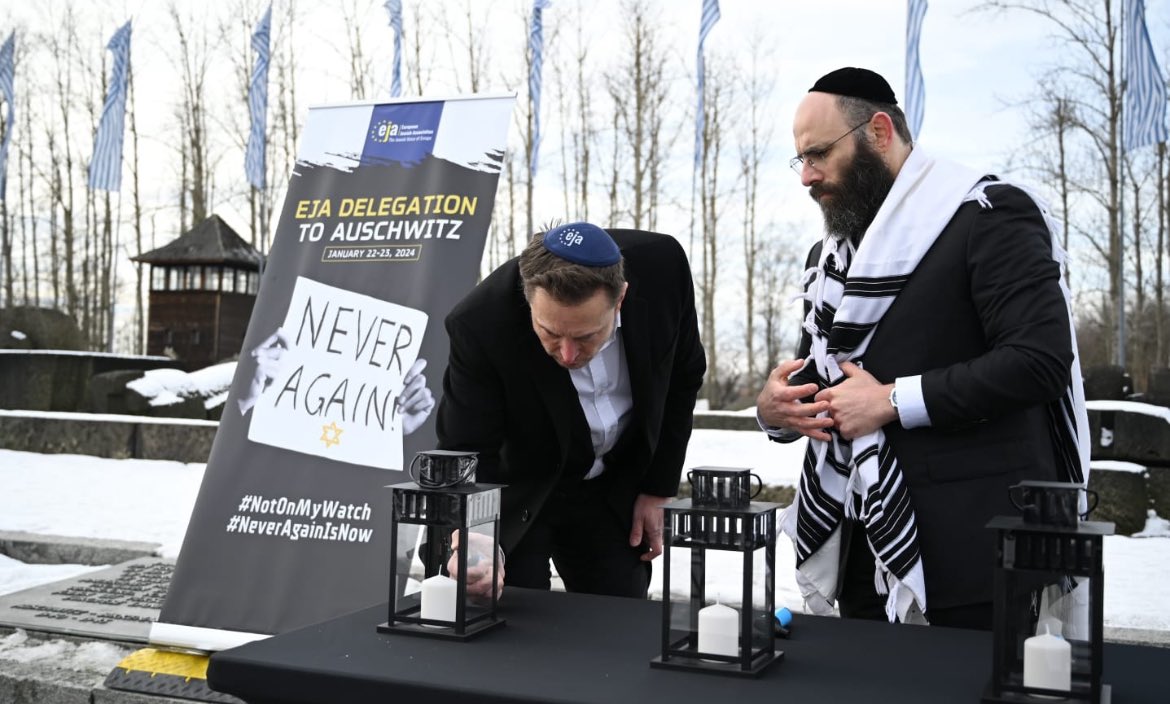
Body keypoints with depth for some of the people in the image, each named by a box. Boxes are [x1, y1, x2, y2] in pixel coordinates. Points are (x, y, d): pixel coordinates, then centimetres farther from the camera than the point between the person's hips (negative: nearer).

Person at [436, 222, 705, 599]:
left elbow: (683, 376, -4)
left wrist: (657, 489, -2)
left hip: (615, 492, 3)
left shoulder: (662, 267, -24)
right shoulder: (480, 324, -32)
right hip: (514, 495, -2)